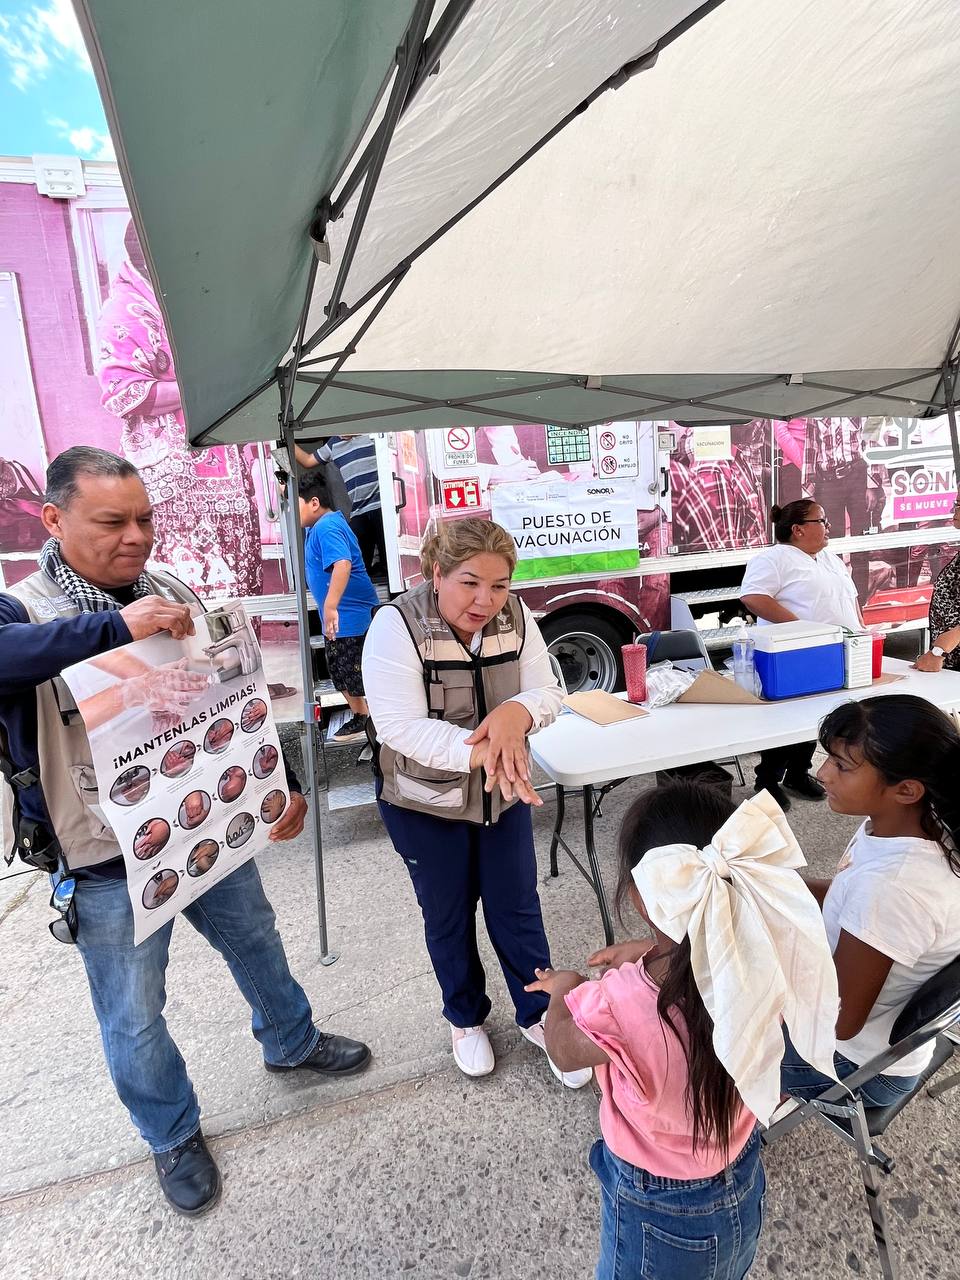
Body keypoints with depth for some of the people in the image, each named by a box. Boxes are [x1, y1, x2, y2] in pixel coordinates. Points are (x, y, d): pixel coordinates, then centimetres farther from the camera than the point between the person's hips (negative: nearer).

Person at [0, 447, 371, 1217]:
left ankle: (293, 1045, 53)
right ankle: (174, 1137, 43)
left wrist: (283, 781, 1)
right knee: (134, 1018, 14)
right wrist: (115, 624, -42)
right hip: (108, 864, -4)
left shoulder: (177, 596, -1)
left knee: (257, 942, 24)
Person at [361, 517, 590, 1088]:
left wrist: (516, 713, -32)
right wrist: (480, 751, -41)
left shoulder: (514, 615, -10)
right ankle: (466, 1019, 42)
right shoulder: (398, 624, -23)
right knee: (449, 916, 16)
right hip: (425, 802, -3)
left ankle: (539, 1016, 37)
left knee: (517, 907, 14)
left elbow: (547, 693, -9)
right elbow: (400, 726, -29)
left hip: (504, 791, 3)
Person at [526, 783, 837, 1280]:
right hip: (743, 1185, 4)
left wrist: (563, 990, 2)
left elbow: (562, 1050, -15)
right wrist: (651, 954, 0)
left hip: (658, 1215, -3)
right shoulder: (763, 961, -28)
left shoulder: (619, 1007, -40)